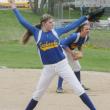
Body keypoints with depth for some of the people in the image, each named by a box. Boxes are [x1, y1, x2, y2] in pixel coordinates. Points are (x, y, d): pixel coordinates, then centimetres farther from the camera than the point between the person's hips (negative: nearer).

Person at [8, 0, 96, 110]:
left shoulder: (56, 31, 3)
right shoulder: (37, 33, 1)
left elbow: (72, 26, 9)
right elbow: (23, 22, 5)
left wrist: (86, 17, 9)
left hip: (62, 65, 0)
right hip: (48, 68, 0)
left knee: (78, 88, -4)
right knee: (38, 93, 10)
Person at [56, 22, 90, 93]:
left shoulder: (86, 38, -14)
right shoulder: (74, 36, -37)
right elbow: (63, 44, -33)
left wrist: (81, 52, -9)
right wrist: (72, 53, -32)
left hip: (72, 50, 8)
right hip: (63, 48, -8)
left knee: (77, 67, 15)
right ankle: (59, 87, -10)